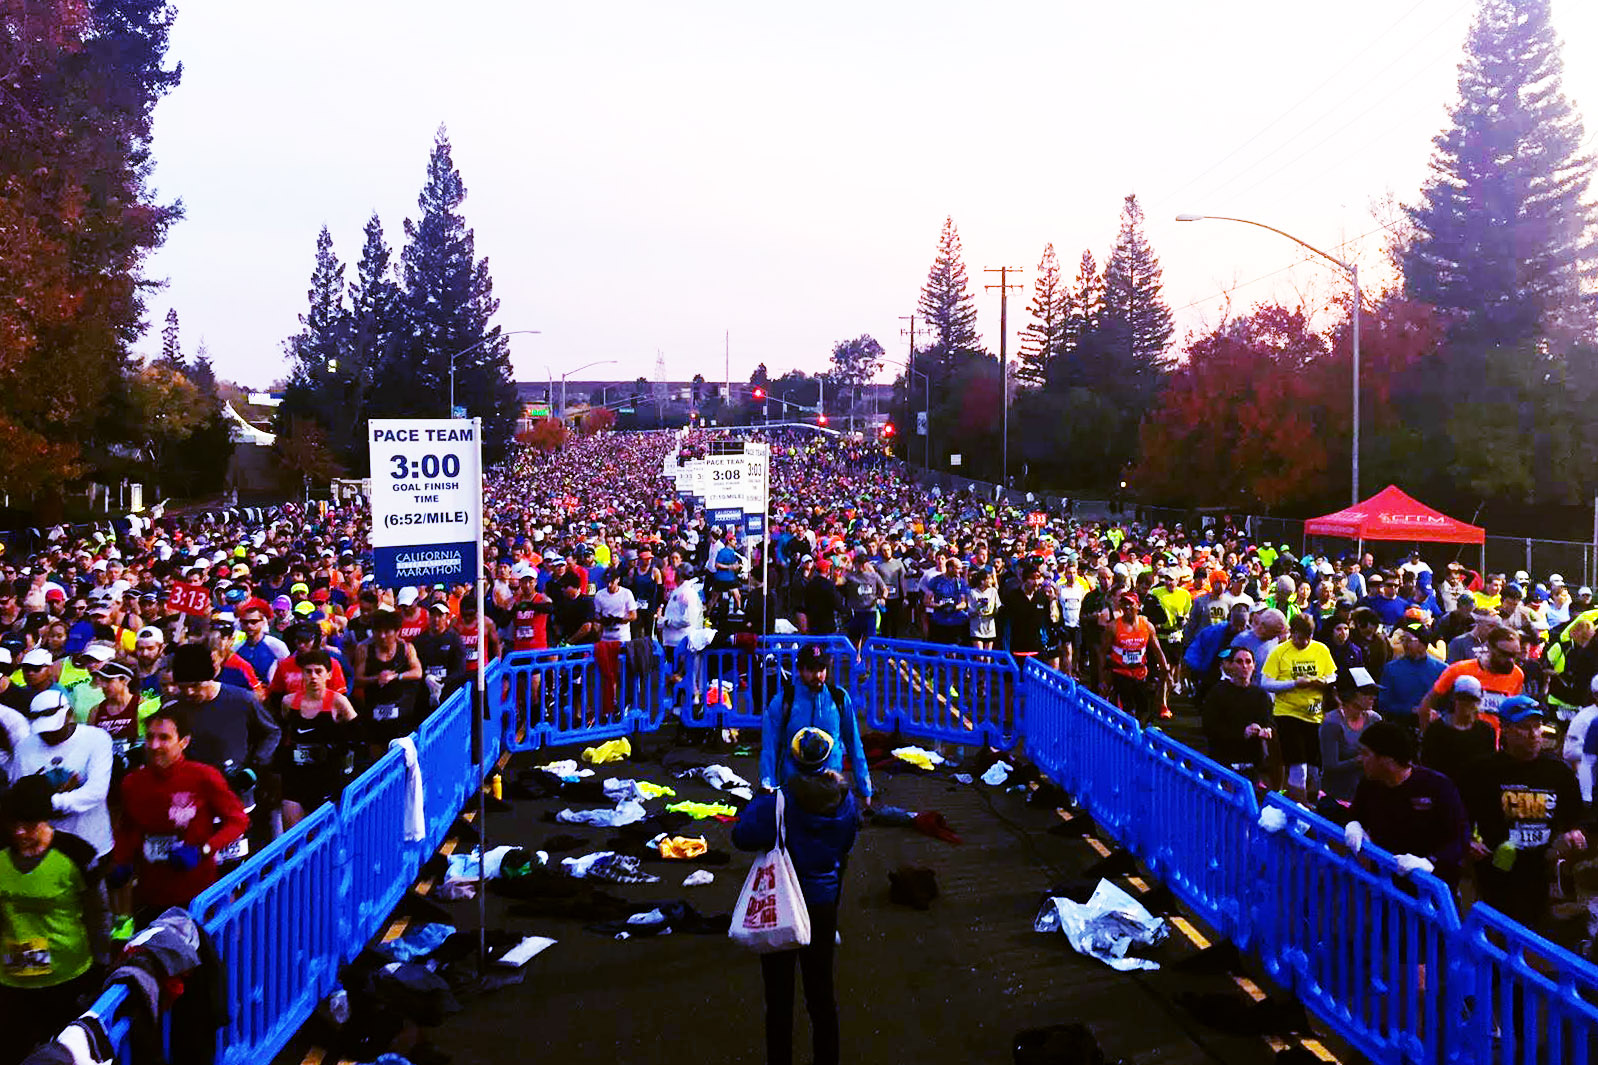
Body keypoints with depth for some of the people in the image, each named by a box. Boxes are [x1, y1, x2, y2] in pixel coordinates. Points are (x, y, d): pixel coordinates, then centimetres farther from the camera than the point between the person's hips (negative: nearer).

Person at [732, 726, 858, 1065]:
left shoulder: (779, 803, -22)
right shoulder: (845, 801, -7)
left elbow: (742, 836, -22)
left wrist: (757, 803, -6)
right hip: (824, 908, 4)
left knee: (779, 996, 10)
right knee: (821, 993, 19)